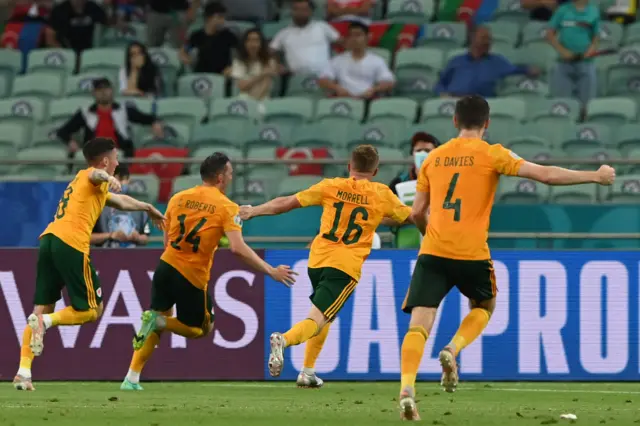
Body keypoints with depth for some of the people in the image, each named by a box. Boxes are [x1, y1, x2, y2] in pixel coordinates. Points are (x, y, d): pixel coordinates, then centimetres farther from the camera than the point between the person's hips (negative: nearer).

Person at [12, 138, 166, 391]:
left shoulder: (86, 183, 34)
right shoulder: (91, 177, 8)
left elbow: (121, 201, 52)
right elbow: (96, 174, -21)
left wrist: (147, 208, 66)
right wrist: (108, 178, -44)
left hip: (49, 240, 8)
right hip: (71, 245, -8)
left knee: (42, 309, 7)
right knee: (92, 310, 0)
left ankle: (24, 371, -5)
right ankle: (45, 322, -21)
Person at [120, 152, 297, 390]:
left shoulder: (178, 199, 7)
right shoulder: (227, 207, -8)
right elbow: (238, 248, -19)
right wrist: (272, 272, -13)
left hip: (166, 266, 4)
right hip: (193, 279, -4)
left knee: (159, 319, 23)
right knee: (201, 329, 19)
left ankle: (132, 379, 10)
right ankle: (158, 321, -9)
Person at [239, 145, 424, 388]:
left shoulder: (331, 187, 5)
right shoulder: (381, 195, 3)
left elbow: (287, 203, 6)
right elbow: (411, 217, 18)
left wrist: (253, 211, 17)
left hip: (317, 260, 4)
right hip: (346, 267, -4)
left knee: (324, 315, 26)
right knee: (318, 320, -10)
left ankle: (308, 372, 21)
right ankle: (284, 340, -41)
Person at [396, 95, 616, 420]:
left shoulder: (434, 157, 12)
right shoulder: (490, 155, 0)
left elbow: (417, 213, 16)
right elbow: (546, 175, -5)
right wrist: (596, 177, 4)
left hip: (433, 251, 2)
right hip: (471, 255, -2)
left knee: (419, 323, -4)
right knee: (484, 307, 26)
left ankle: (407, 388, -26)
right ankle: (453, 350, -2)